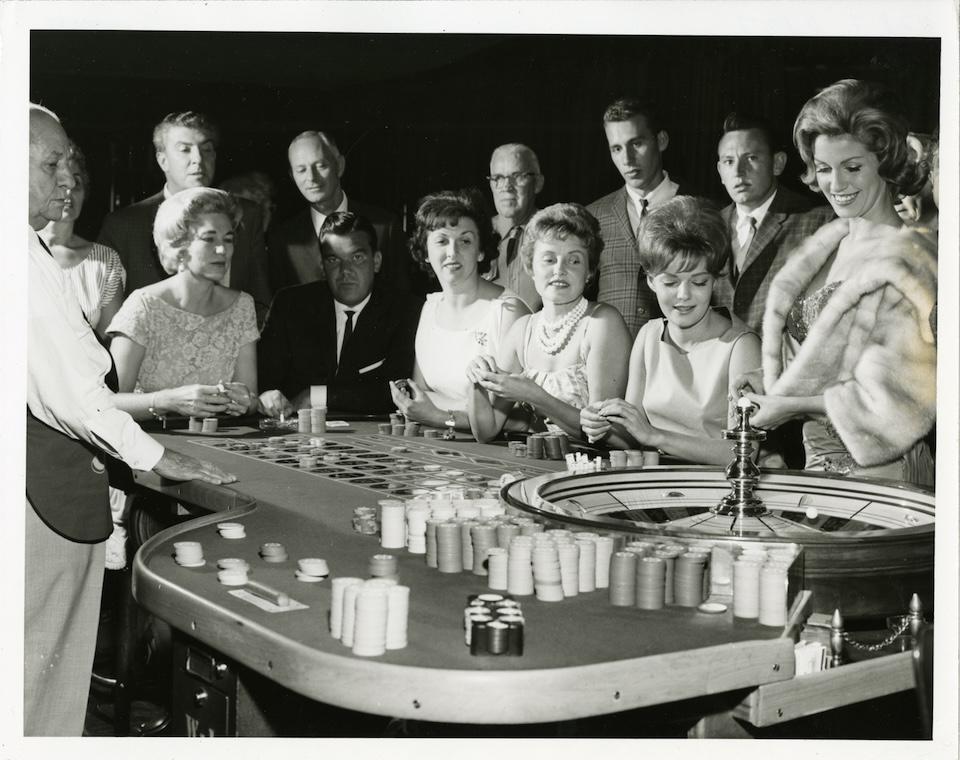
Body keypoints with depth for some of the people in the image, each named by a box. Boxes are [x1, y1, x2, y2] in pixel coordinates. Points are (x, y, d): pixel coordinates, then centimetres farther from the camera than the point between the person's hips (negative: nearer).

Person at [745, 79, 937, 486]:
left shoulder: (908, 255, -15)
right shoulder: (828, 241, 8)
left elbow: (900, 395, -18)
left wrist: (790, 404, -14)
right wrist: (766, 392, 1)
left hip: (880, 472, -7)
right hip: (817, 459, 7)